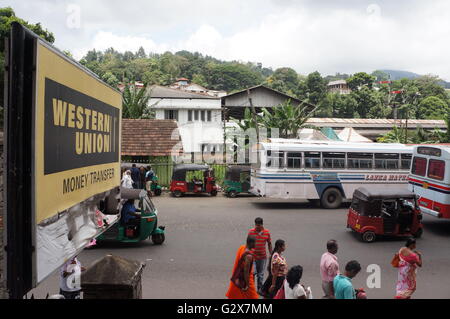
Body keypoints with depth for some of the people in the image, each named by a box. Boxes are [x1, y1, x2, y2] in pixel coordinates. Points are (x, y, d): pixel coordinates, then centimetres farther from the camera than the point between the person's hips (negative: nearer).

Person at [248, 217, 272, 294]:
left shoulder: (267, 232, -3)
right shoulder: (251, 232, -8)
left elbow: (269, 244, 7)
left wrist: (271, 255, 7)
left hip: (263, 257, 2)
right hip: (253, 256, -2)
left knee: (261, 274, 13)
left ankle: (260, 289, 27)